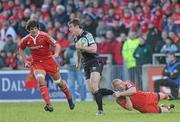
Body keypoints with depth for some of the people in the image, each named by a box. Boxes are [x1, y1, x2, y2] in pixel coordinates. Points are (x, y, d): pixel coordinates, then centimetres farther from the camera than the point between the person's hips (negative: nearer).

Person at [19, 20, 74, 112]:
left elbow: (56, 45, -13)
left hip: (49, 61, -1)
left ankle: (70, 100, 38)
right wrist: (25, 61, 7)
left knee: (59, 82, 11)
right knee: (40, 79, -27)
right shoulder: (26, 40, -5)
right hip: (36, 63, 1)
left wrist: (56, 54, -32)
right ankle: (48, 104, -31)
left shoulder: (44, 36, -15)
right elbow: (21, 49, 16)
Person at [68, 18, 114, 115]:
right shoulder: (76, 38, 14)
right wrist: (78, 62, 42)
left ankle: (100, 110, -20)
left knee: (94, 87, -23)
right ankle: (115, 93, 13)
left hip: (95, 62, -9)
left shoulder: (87, 35, -12)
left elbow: (94, 49, -24)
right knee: (93, 91, -1)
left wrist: (81, 47, -22)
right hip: (86, 65, 9)